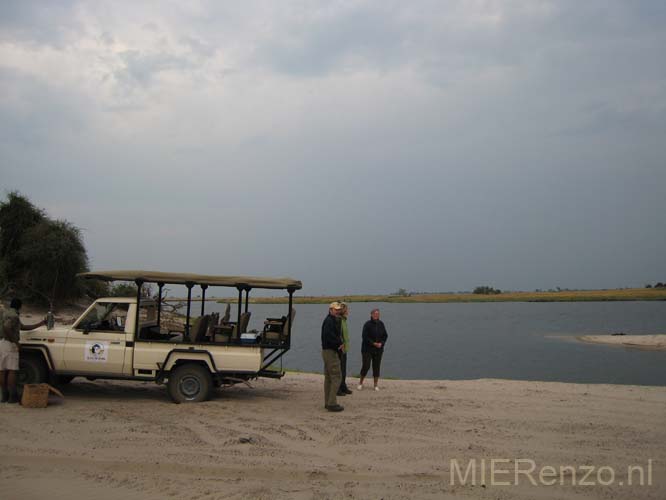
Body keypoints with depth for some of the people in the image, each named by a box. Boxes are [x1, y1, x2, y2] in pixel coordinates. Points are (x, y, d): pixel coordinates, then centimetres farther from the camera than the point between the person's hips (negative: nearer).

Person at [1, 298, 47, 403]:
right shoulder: (13, 316, -10)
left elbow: (23, 327, 25)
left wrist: (41, 324, 27)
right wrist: (14, 340, -18)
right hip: (9, 344, -9)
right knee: (12, 371, -7)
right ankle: (12, 396, -7)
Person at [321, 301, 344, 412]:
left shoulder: (333, 320, 18)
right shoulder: (329, 321, -15)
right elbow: (329, 335, -30)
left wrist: (340, 343, -2)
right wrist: (340, 343, -18)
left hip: (327, 351, 11)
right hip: (330, 352, -11)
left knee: (328, 378, 14)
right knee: (336, 377, -10)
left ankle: (327, 403, 21)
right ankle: (332, 403, -10)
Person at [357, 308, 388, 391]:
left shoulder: (381, 324, 6)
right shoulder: (367, 324, -9)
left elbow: (385, 335, 10)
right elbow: (364, 336, -13)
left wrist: (381, 343, -7)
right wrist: (373, 343, -18)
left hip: (378, 350, 4)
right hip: (367, 349, -4)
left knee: (376, 367, 6)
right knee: (366, 366, -6)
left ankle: (376, 385, 14)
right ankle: (360, 383, 11)